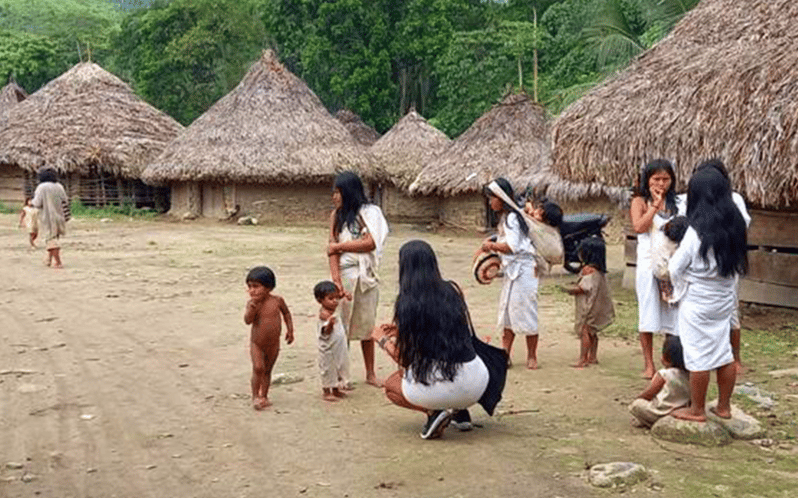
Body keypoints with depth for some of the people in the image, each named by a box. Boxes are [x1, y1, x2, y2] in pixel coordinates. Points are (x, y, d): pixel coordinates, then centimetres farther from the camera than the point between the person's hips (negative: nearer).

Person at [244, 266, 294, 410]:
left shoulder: (277, 300, -7)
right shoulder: (252, 303, -11)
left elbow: (286, 313, 11)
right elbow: (248, 320, -24)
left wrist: (290, 330, 9)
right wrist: (252, 306, -36)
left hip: (273, 344, 2)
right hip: (256, 343, -2)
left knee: (267, 370, 11)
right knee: (258, 368, -15)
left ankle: (264, 396, 24)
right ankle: (255, 396, -2)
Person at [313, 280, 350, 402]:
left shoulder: (331, 312, 7)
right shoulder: (324, 314, -22)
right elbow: (326, 332, -33)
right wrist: (330, 323, -50)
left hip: (338, 348, 10)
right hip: (328, 350, -10)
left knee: (339, 368, 17)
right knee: (328, 368, 2)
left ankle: (336, 390, 31)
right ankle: (326, 392, 15)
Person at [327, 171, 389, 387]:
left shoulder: (370, 212, -2)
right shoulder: (336, 215, 4)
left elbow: (370, 243, -13)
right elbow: (333, 250, -4)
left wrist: (339, 245, -8)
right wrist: (336, 280, -15)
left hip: (366, 275, -1)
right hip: (345, 273, 1)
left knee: (367, 323, 9)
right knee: (341, 325, 2)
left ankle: (370, 373, 20)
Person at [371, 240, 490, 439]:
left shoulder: (406, 302, -5)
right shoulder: (453, 290, 6)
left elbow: (403, 359, 1)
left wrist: (381, 338, 21)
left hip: (439, 387, -5)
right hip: (476, 385, 5)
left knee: (390, 385, 28)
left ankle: (434, 412, 2)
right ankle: (460, 410, 16)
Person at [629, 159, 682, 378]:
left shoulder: (675, 203, 12)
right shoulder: (640, 201, 1)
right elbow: (638, 227, -16)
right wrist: (655, 205, -15)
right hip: (649, 263, -3)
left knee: (672, 313, 4)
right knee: (648, 314, 0)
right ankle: (649, 365, 9)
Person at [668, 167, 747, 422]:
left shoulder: (697, 231, -19)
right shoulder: (735, 226, -2)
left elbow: (674, 269, -11)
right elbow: (737, 263, 8)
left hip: (697, 302, -6)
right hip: (725, 300, 6)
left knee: (698, 357, 4)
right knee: (724, 353, 15)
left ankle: (697, 410, 15)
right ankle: (723, 407, 26)